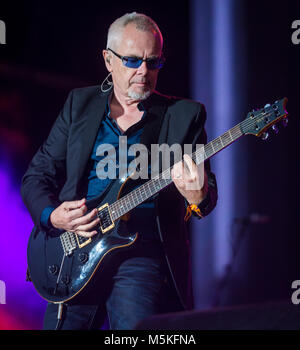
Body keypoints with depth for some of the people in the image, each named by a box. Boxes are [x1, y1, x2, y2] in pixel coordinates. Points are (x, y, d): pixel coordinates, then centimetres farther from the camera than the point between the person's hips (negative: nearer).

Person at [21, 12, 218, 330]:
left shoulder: (184, 114, 7)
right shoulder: (79, 104, 12)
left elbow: (208, 195, 5)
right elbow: (37, 175, 13)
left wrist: (198, 196, -20)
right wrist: (52, 216, -7)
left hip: (142, 253, -2)